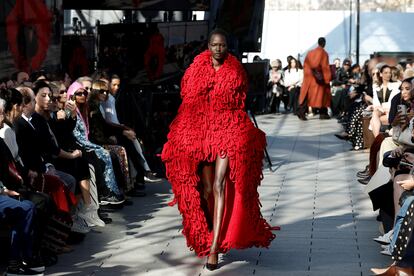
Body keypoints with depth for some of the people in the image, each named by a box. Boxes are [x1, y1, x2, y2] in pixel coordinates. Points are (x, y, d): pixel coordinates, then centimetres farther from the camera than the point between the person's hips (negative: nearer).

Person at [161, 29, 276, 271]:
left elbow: (240, 104, 11)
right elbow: (188, 102, 10)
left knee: (219, 185, -15)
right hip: (199, 132, 3)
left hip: (229, 131, -2)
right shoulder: (196, 70, 4)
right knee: (206, 188, 7)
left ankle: (214, 246, -17)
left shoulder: (236, 72, 2)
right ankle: (214, 232, 30)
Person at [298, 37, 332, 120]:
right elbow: (325, 67, -11)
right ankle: (323, 113, 9)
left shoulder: (310, 52, 9)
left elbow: (305, 65, 11)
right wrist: (327, 79, -6)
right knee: (321, 94, 7)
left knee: (306, 94, 2)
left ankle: (301, 112, -9)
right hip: (319, 78, -5)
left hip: (309, 76, 5)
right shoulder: (324, 53, -8)